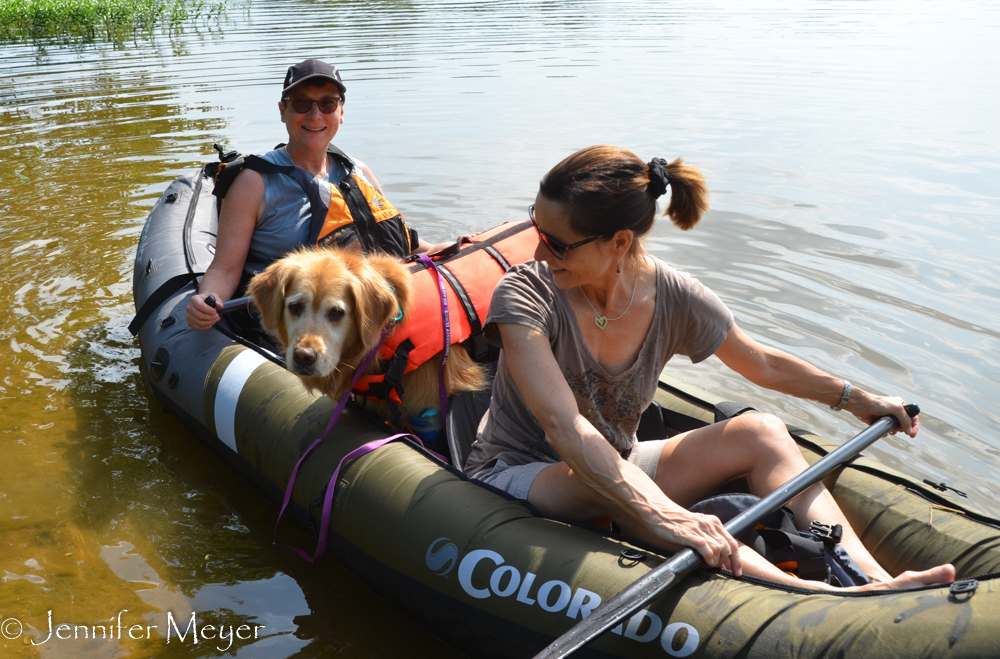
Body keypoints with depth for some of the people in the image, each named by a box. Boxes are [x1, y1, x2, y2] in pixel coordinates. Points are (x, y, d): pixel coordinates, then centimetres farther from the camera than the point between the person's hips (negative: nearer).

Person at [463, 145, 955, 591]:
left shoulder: (674, 299, -12)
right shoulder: (524, 294, -23)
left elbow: (764, 365, 8)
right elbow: (563, 426, -37)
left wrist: (858, 400, 18)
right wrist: (660, 513, -49)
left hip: (618, 465, 4)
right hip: (518, 476, -3)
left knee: (758, 433, -15)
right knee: (599, 480, -37)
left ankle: (871, 581, -28)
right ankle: (800, 592, -45)